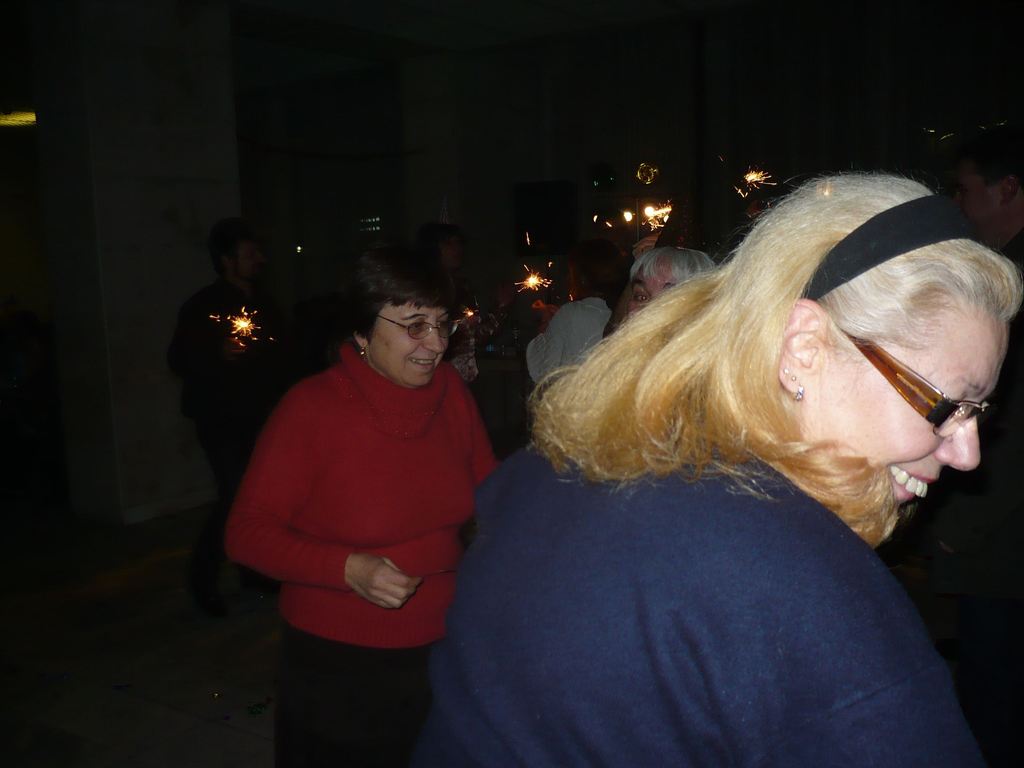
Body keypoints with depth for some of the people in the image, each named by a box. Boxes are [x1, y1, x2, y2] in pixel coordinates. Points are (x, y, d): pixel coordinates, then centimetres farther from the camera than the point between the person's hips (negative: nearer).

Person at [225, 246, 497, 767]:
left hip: (443, 648, 4)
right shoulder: (312, 406, -16)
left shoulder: (451, 391, -6)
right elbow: (248, 532, -14)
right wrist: (349, 568, -26)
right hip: (336, 667, -4)